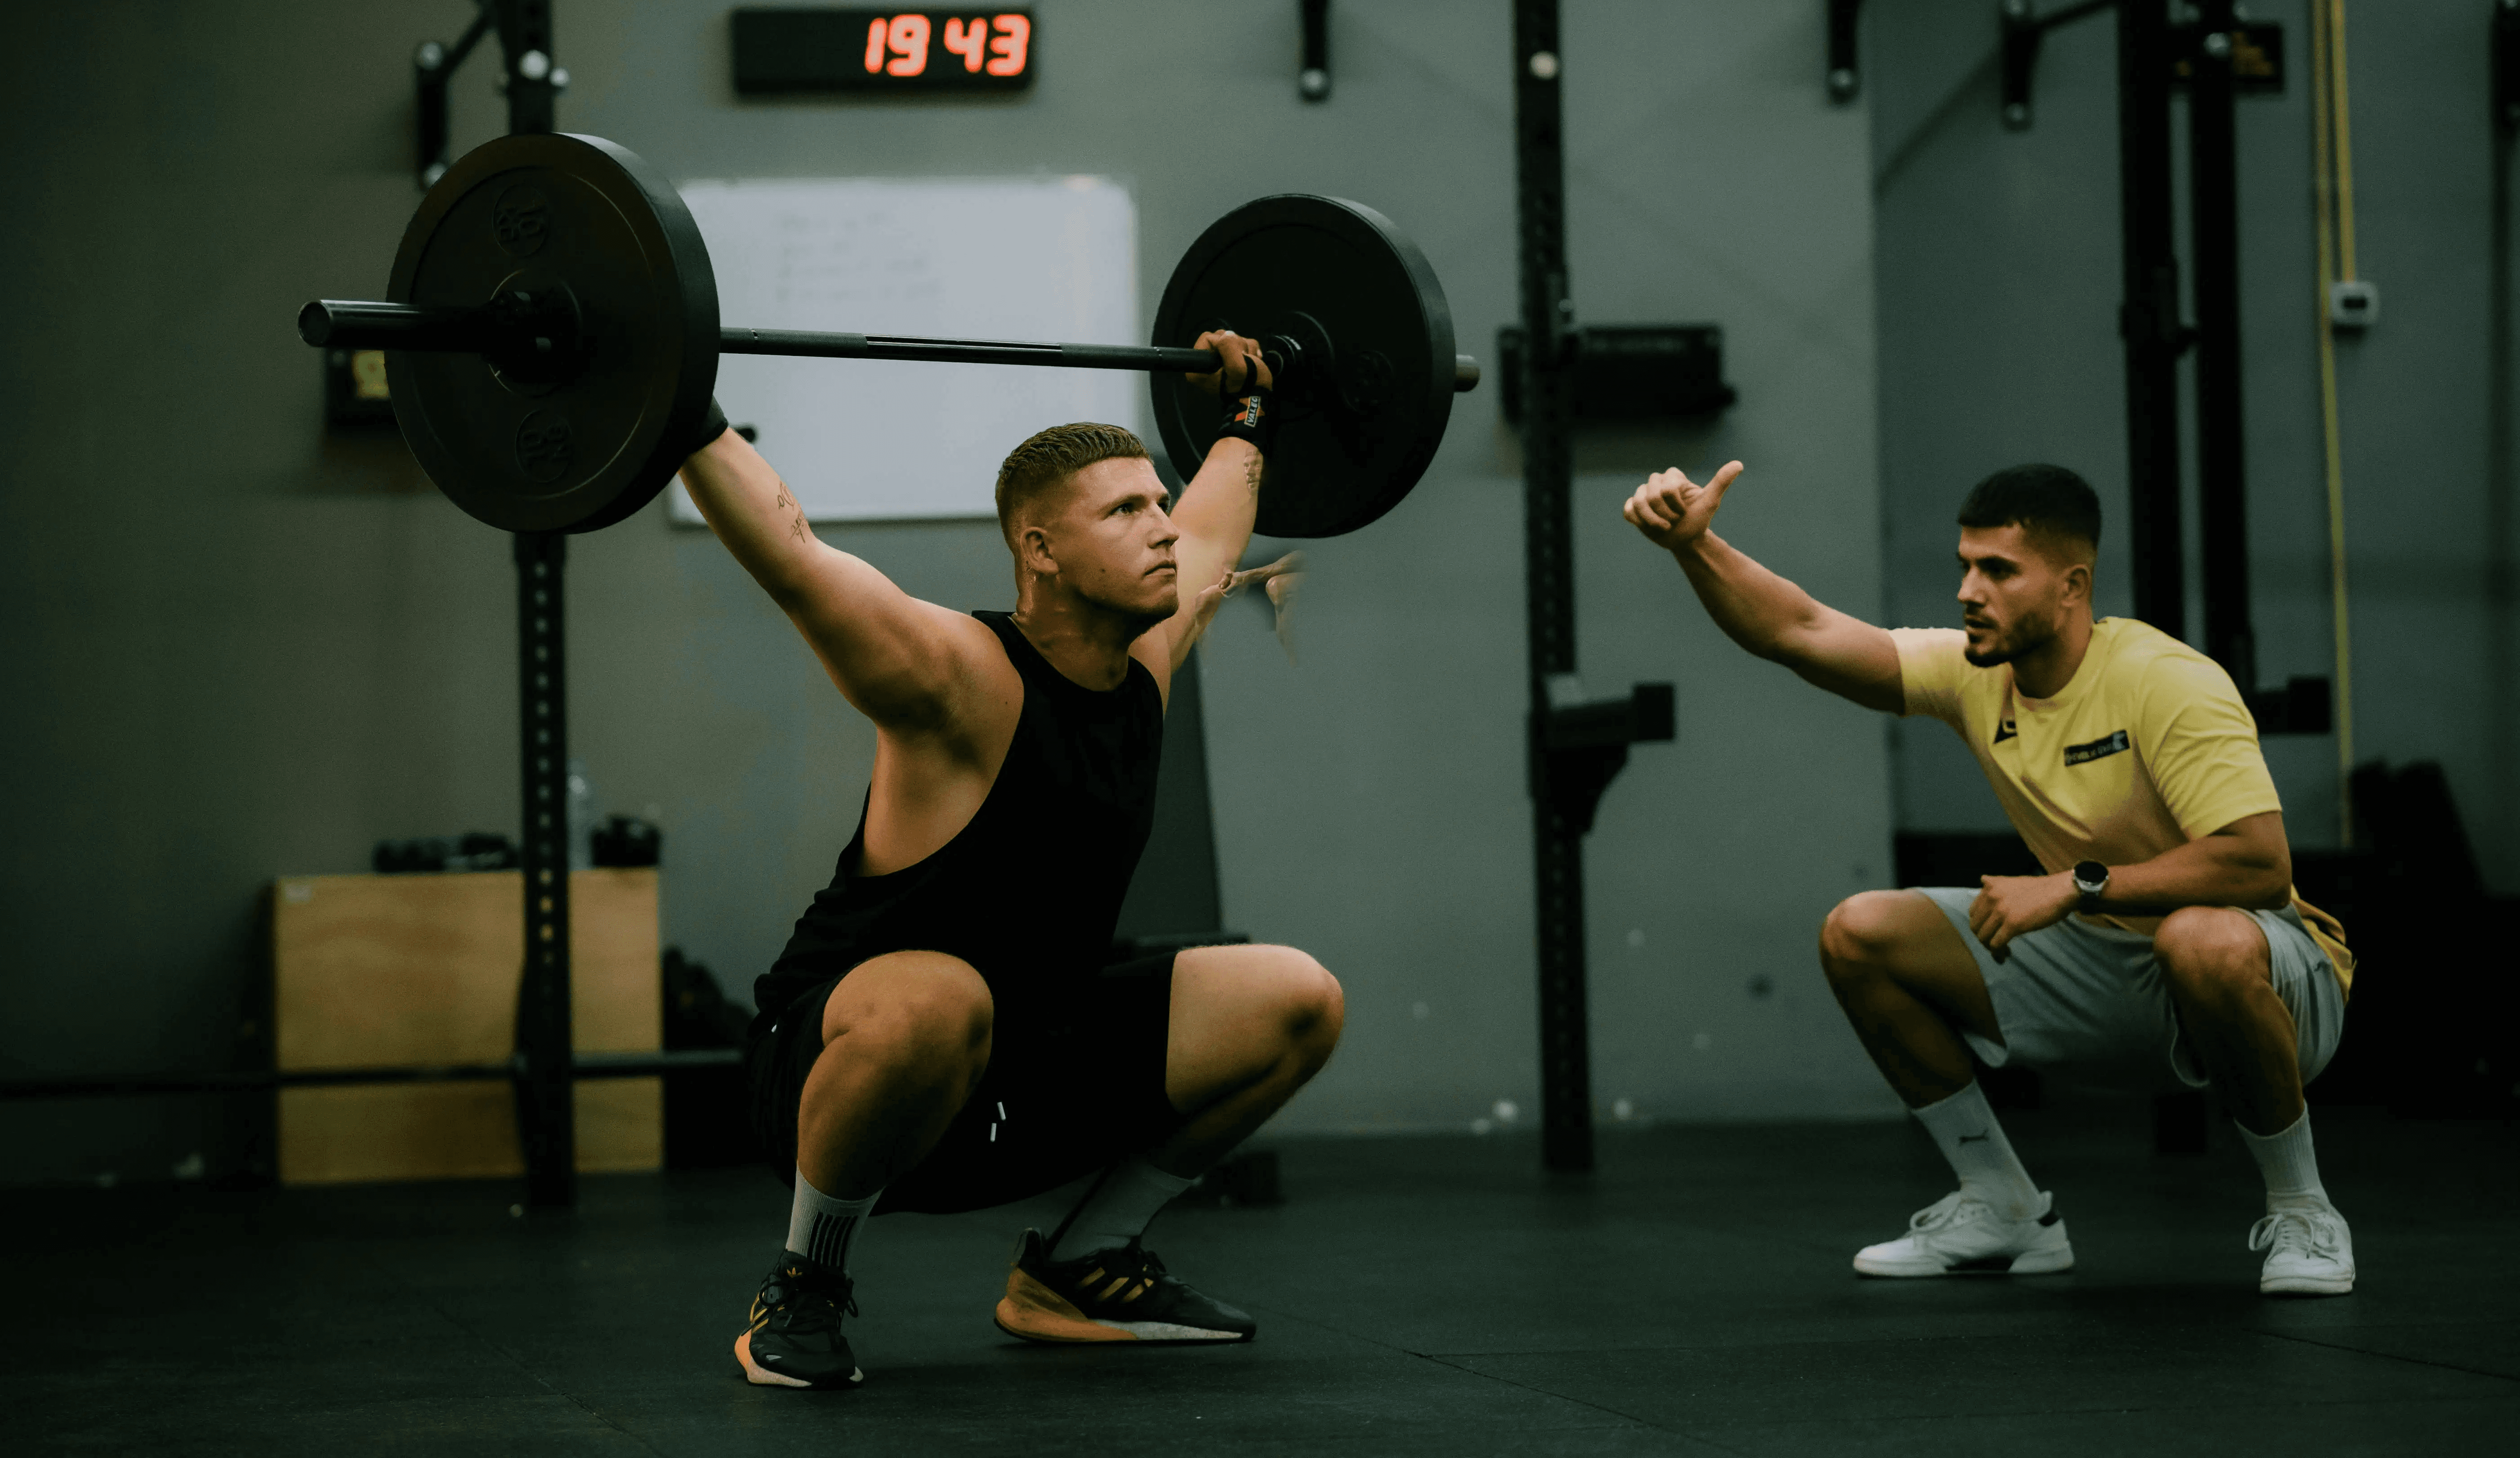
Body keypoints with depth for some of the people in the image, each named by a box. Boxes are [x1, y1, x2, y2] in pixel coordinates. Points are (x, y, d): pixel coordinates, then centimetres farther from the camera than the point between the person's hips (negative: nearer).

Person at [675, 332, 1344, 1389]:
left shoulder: (1144, 664, 2)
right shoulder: (964, 681, -20)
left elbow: (1208, 534, 24)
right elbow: (788, 557, -30)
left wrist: (1243, 418, 34)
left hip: (1029, 1078, 8)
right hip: (834, 1062, -8)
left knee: (1296, 1003, 1)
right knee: (935, 1003, -43)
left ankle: (1077, 1271, 13)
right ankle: (803, 1292, -15)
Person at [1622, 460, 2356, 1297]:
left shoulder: (2169, 684, -23)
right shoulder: (1972, 673, -4)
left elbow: (2261, 866, -32)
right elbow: (1799, 633, -10)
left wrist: (2076, 885, -31)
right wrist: (1695, 545, -26)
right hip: (2102, 962, 7)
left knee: (2205, 943, -43)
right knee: (1859, 937, -4)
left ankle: (2301, 1214, -17)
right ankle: (2005, 1213, 9)